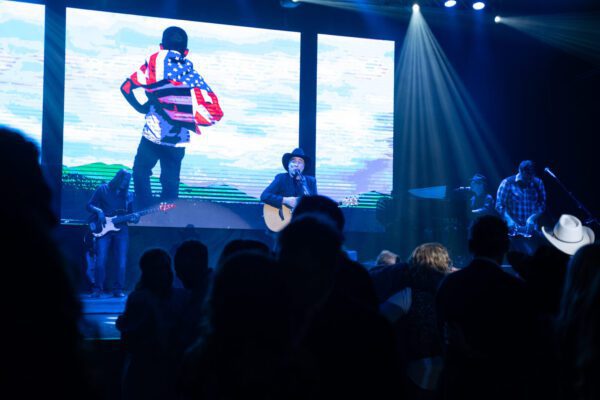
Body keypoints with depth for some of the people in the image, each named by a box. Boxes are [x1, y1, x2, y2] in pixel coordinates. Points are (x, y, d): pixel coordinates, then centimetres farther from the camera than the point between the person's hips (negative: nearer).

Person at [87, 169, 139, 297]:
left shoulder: (128, 195, 15)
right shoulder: (103, 189, 5)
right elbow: (90, 205, 5)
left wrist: (134, 217, -6)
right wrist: (99, 211, -14)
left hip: (121, 230, 3)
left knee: (122, 262, -5)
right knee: (100, 261, -11)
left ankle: (118, 289, 5)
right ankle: (97, 289, 1)